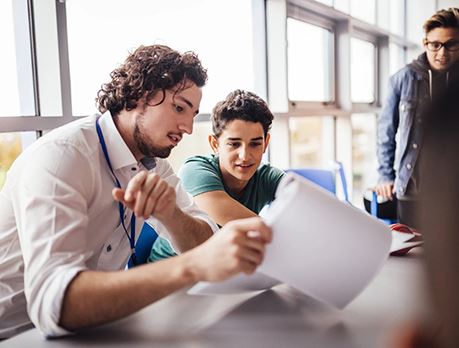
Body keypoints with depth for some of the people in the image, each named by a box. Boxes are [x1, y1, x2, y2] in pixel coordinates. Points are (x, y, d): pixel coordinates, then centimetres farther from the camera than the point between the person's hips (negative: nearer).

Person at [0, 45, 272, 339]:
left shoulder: (152, 162, -1)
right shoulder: (60, 156, -24)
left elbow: (203, 242, -9)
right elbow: (51, 300, -37)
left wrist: (168, 212, -30)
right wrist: (194, 266, -47)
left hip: (91, 323, 5)